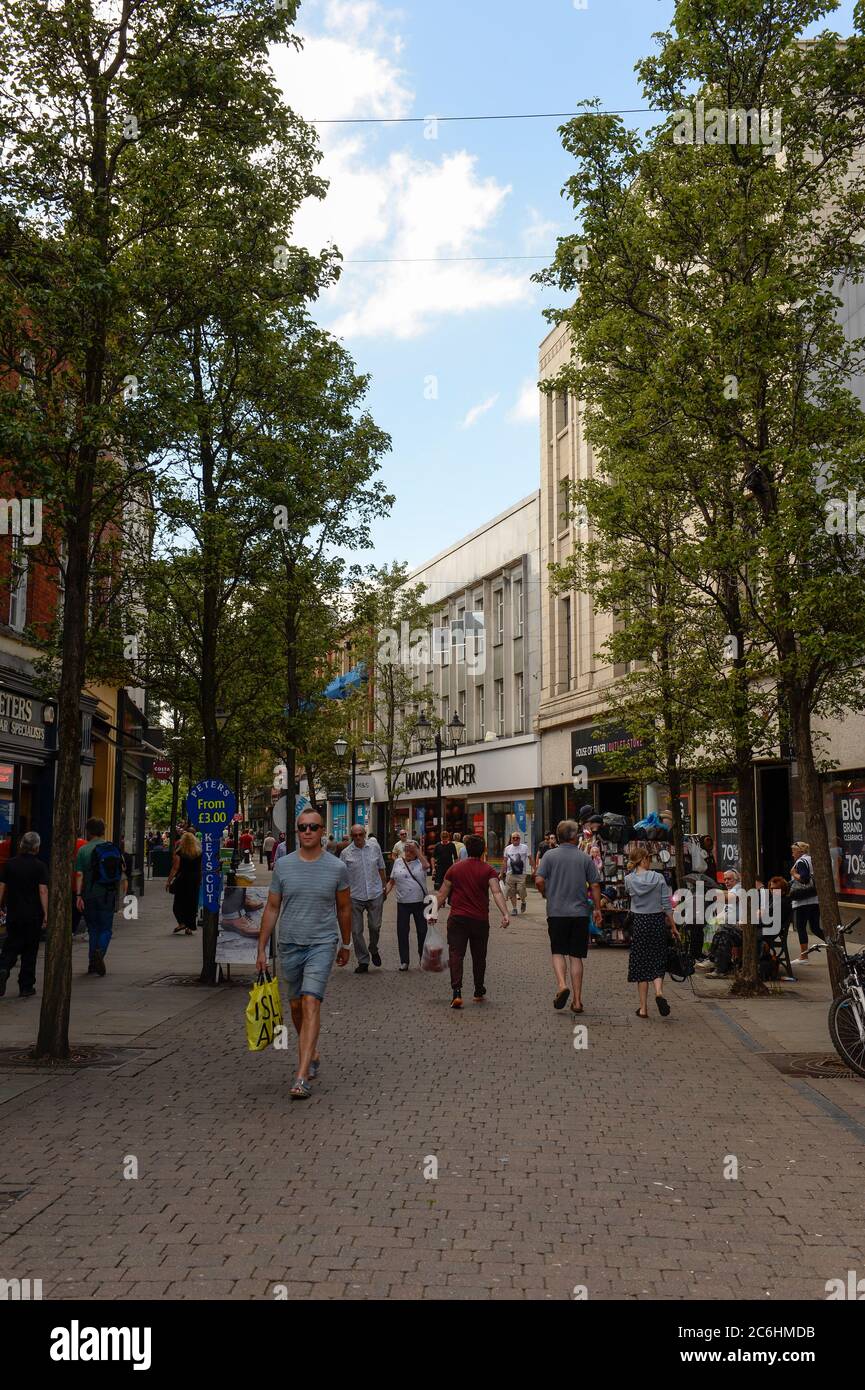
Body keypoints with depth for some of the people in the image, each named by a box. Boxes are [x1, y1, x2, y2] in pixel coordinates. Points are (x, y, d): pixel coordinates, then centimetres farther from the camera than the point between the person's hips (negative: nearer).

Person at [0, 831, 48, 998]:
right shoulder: (39, 866, -8)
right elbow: (43, 891, -13)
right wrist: (46, 914, -11)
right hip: (33, 915, -2)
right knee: (30, 951, 7)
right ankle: (26, 988, 10)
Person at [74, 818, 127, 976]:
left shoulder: (84, 850, -3)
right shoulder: (114, 849, 4)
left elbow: (79, 875, -9)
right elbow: (122, 874, 5)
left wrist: (78, 895, -9)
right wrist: (122, 893, 14)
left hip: (90, 894, -1)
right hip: (109, 895, 1)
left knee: (93, 928, 11)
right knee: (106, 929, 8)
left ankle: (93, 964, 12)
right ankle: (100, 951, -19)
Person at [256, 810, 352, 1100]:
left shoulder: (337, 867, -3)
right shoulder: (283, 865, 1)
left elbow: (344, 908, 10)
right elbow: (272, 908, 6)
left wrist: (346, 944, 16)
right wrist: (261, 949, 5)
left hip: (322, 945, -3)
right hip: (290, 945, 3)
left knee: (311, 1003, -16)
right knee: (296, 1005, 15)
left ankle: (302, 1076, -19)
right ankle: (312, 1054, 39)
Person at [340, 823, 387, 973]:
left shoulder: (375, 848, 4)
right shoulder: (346, 853, -2)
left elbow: (381, 869, 13)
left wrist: (384, 887, 14)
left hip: (375, 894, 1)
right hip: (355, 896, -1)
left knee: (375, 926, 4)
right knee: (356, 931, 2)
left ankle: (374, 950, 33)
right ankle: (363, 961, 13)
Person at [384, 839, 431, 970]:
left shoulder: (420, 862, 0)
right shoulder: (397, 862, 6)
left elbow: (426, 866, -24)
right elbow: (392, 881, 10)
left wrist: (417, 850, -22)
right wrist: (385, 892, -3)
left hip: (420, 901, -1)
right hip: (403, 903, 2)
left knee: (422, 931, 7)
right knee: (402, 931, 2)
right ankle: (404, 961, 11)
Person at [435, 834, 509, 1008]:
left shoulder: (455, 868, 4)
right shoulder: (488, 870, -2)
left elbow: (442, 894, 6)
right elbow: (497, 892, -15)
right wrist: (505, 914, -22)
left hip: (457, 919, 0)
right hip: (480, 920, 0)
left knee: (456, 955, -3)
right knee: (479, 957, 15)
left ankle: (456, 992, -17)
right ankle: (479, 992, 26)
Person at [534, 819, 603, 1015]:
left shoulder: (550, 856, -1)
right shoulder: (585, 858, 2)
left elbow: (539, 881, -8)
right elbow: (595, 885, 2)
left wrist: (545, 894, 12)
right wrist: (597, 909, 12)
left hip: (556, 911, -1)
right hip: (580, 912, 1)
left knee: (558, 952, 11)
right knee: (576, 956, 7)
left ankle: (561, 985, -14)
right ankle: (577, 1000, 8)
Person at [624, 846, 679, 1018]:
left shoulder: (629, 879, -6)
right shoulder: (658, 878, -6)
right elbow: (667, 904, -4)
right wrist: (673, 926, 3)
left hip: (638, 922, 0)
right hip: (657, 921, 0)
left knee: (641, 965, 7)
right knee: (657, 962, 12)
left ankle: (643, 1008, 8)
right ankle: (659, 991, -16)